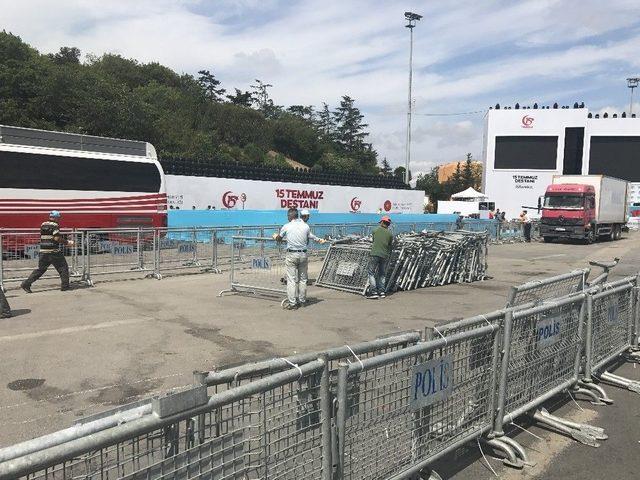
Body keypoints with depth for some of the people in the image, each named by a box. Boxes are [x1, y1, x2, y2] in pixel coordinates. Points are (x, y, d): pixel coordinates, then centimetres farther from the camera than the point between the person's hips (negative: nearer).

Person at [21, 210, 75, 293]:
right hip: (54, 252, -7)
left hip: (43, 252, 7)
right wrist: (67, 242, -10)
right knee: (63, 268, 6)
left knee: (40, 269, 13)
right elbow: (57, 238, -17)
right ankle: (65, 286, 6)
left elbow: (42, 238, 21)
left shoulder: (43, 225, 13)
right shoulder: (55, 225, -9)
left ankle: (26, 284, 8)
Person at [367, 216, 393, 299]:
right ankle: (382, 292, 13)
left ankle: (374, 292, -10)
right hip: (384, 255, 3)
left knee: (371, 273, -1)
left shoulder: (376, 230, 6)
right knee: (382, 274, 16)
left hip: (375, 254, -3)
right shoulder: (390, 234, 8)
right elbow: (390, 246, 14)